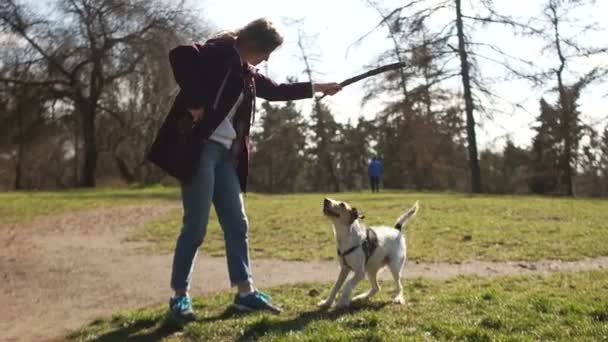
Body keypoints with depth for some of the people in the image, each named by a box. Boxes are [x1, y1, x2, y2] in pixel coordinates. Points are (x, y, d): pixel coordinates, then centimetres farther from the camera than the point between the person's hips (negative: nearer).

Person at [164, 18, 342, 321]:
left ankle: (245, 292, 16)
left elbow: (276, 90, 30)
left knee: (237, 224, 7)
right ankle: (180, 295, 10)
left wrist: (318, 88, 32)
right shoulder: (219, 52, -6)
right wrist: (193, 102, -22)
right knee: (196, 226, -5)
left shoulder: (246, 73, 19)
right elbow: (179, 55, -22)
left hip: (226, 153, 9)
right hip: (200, 148, -9)